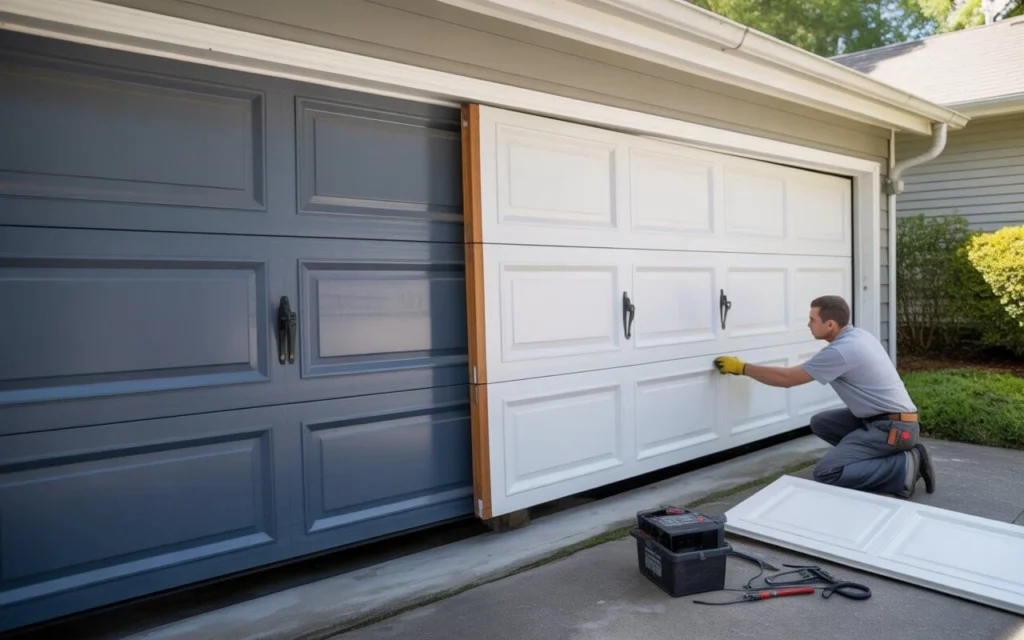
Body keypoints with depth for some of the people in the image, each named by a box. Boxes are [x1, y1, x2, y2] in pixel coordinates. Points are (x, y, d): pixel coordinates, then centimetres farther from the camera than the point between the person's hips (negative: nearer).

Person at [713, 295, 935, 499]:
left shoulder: (841, 350, -20)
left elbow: (786, 378, -15)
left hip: (894, 427, -10)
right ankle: (881, 459, 9)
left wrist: (741, 368, -6)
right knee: (820, 423, 14)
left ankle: (905, 467, -11)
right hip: (883, 419, 10)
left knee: (826, 473, -18)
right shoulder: (858, 335, 8)